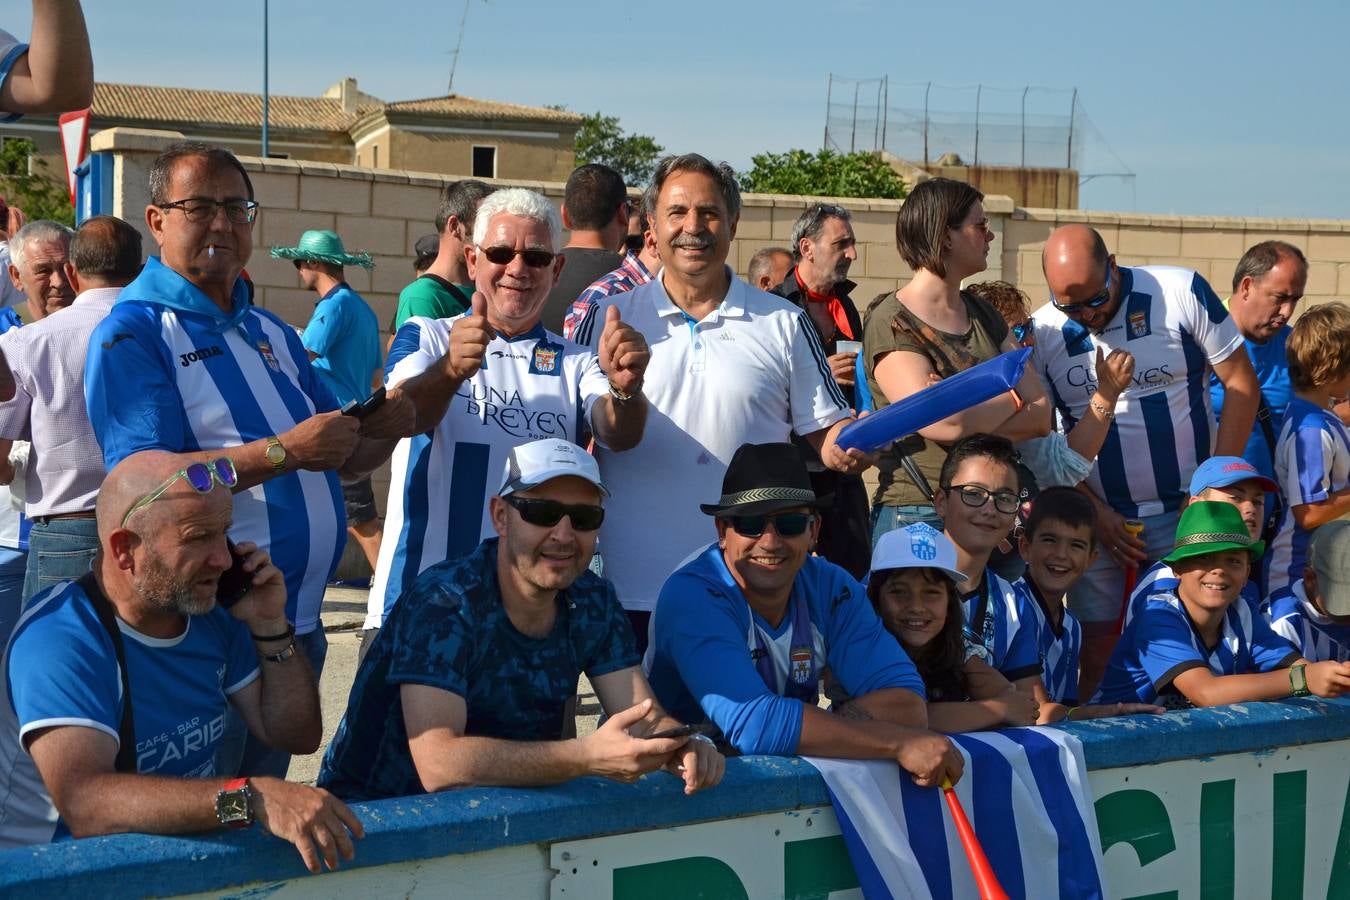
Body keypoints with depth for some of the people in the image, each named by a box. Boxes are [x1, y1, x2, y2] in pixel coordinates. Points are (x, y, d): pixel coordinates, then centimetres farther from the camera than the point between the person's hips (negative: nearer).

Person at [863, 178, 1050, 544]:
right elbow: (947, 423, -21)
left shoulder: (982, 314, 14)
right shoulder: (890, 322, -9)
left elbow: (1041, 416, 5)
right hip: (917, 516, -6)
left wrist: (971, 417, -13)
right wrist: (1010, 400, -2)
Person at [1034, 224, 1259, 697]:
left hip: (1187, 510, -1)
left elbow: (1241, 381, -1)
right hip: (1099, 516, 1)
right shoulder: (1041, 333, -3)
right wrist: (1094, 511, -5)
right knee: (1098, 641, 0)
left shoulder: (1181, 292, -6)